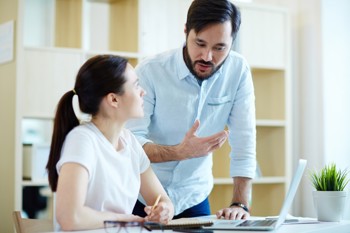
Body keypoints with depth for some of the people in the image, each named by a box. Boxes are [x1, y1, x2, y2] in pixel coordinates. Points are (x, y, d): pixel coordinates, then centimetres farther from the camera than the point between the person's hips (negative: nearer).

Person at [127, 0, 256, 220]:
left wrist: (240, 204, -19)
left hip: (193, 197, 2)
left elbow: (244, 142, -10)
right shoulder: (149, 72, -19)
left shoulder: (239, 70, -10)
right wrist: (179, 152, -36)